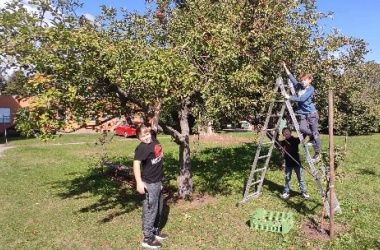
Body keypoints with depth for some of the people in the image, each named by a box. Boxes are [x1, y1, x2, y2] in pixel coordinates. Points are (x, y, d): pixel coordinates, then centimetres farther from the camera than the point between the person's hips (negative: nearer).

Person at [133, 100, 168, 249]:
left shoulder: (153, 138, 1)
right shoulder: (142, 148, -20)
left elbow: (154, 124, 15)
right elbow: (136, 164, -28)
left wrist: (157, 112, 2)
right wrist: (139, 182, -36)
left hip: (158, 181, 8)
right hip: (149, 184, -8)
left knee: (159, 208, 20)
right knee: (150, 210, 1)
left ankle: (155, 231, 37)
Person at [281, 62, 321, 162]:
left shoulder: (311, 89, -9)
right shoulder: (299, 87, 8)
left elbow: (302, 99, -22)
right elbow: (291, 77, 11)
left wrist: (289, 97, -23)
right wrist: (285, 67, 6)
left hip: (312, 113, -5)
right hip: (303, 114, 5)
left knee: (315, 133, 0)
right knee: (302, 128, -19)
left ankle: (317, 153, 12)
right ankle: (311, 135, 15)